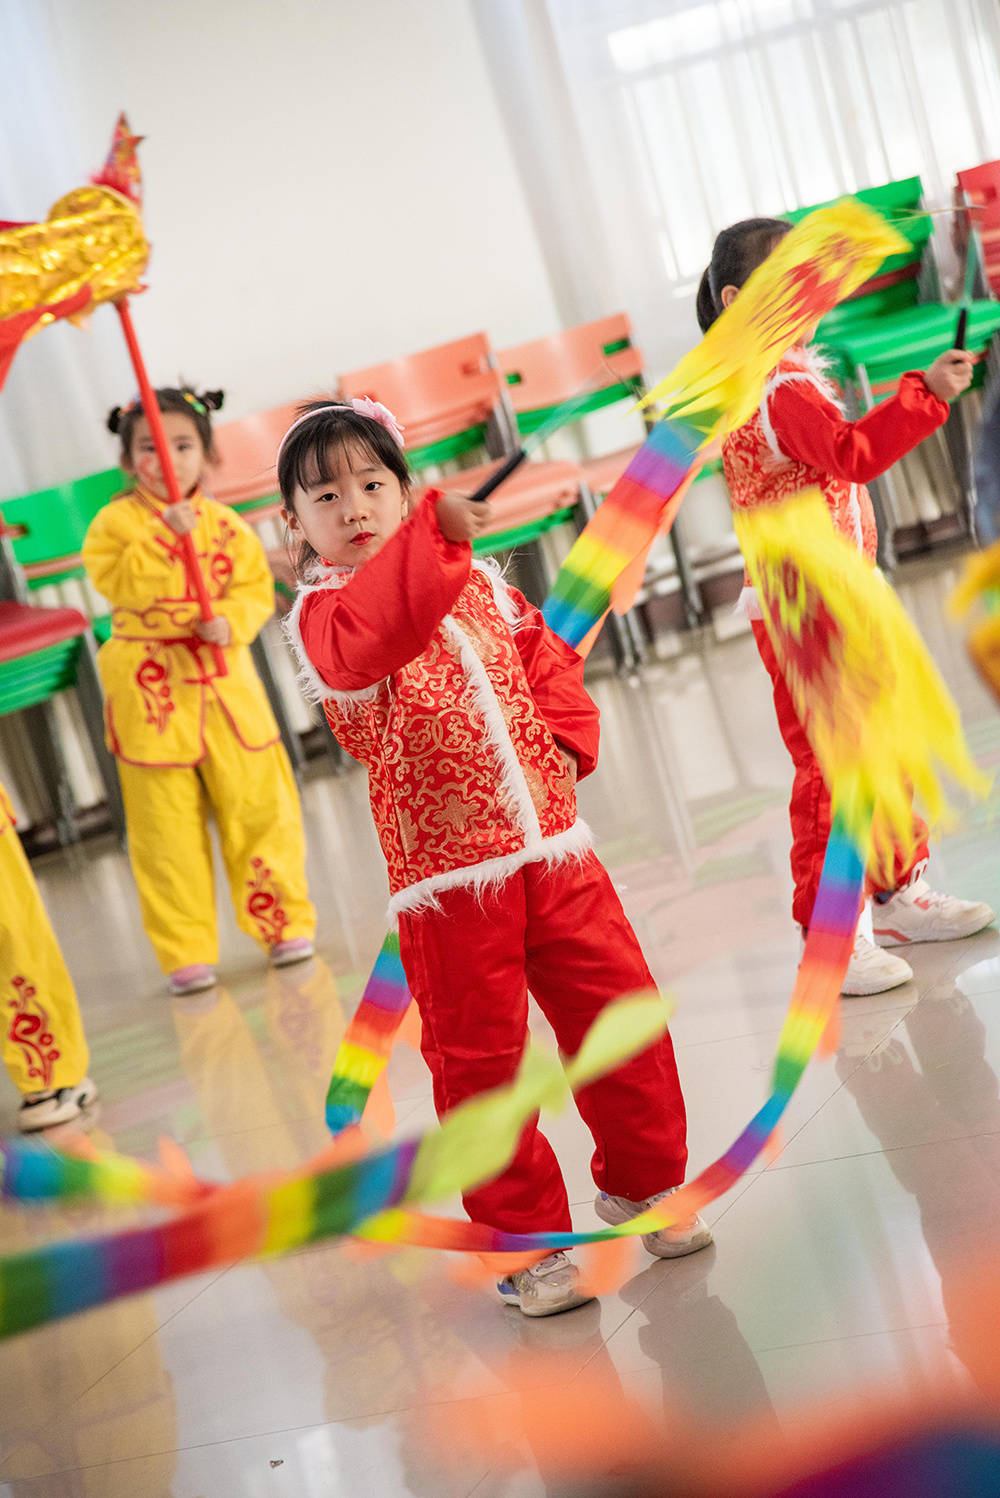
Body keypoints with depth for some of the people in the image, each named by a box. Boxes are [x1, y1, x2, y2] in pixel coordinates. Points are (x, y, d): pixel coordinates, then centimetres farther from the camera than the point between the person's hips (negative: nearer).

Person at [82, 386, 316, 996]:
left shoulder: (227, 524, 6)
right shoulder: (116, 521, -2)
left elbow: (256, 587, 4)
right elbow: (116, 584, -16)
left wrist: (231, 622, -16)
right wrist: (164, 534, -25)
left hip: (223, 678, 2)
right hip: (150, 691, -2)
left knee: (258, 805, 6)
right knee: (167, 825, 2)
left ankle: (285, 923, 20)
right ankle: (186, 951, 11)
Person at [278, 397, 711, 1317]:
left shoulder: (479, 582, 11)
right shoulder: (322, 615, -8)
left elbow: (545, 657, 20)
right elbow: (363, 641, -32)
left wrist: (565, 739, 2)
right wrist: (432, 541, -44)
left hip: (552, 843, 5)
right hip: (447, 872, -5)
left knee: (620, 1010, 10)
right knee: (479, 1060, 3)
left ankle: (641, 1181, 33)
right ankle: (524, 1239, 20)